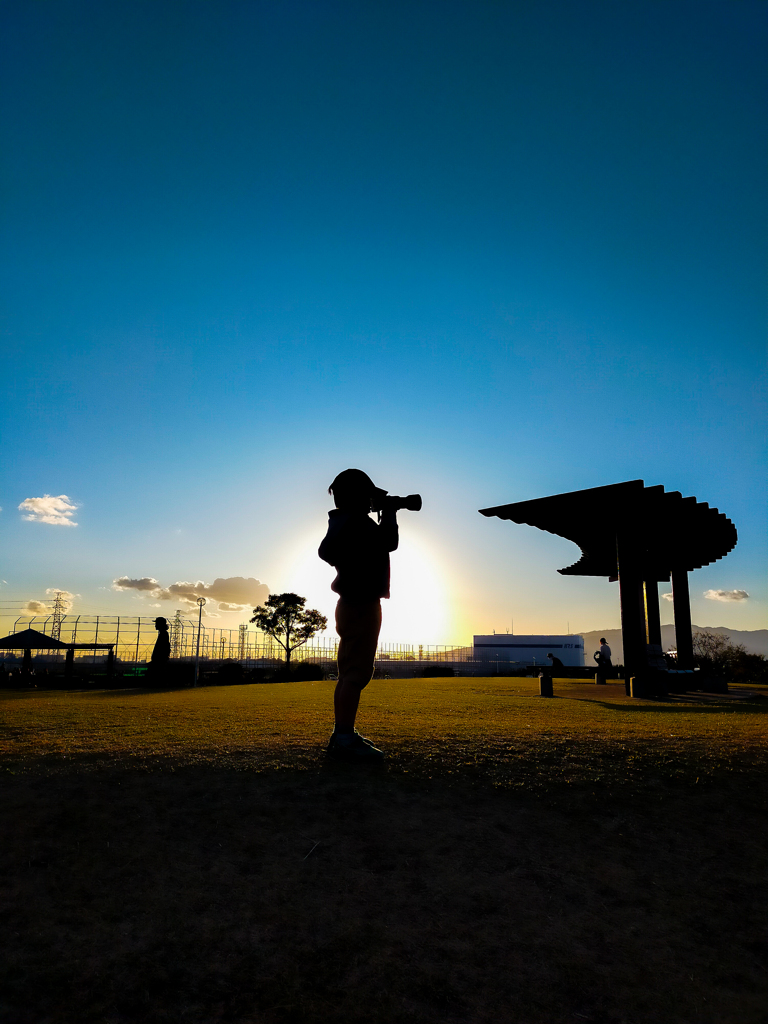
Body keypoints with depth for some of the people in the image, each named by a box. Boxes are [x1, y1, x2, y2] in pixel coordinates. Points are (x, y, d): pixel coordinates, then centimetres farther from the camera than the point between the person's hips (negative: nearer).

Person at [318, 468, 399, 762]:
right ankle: (344, 740, -12)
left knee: (350, 672, 12)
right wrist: (389, 512, -7)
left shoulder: (345, 521, 15)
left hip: (355, 604, 11)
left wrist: (386, 515, 19)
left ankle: (342, 735, 17)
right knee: (356, 673, -12)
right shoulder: (354, 521, -16)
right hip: (361, 604, -11)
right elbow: (389, 542, -24)